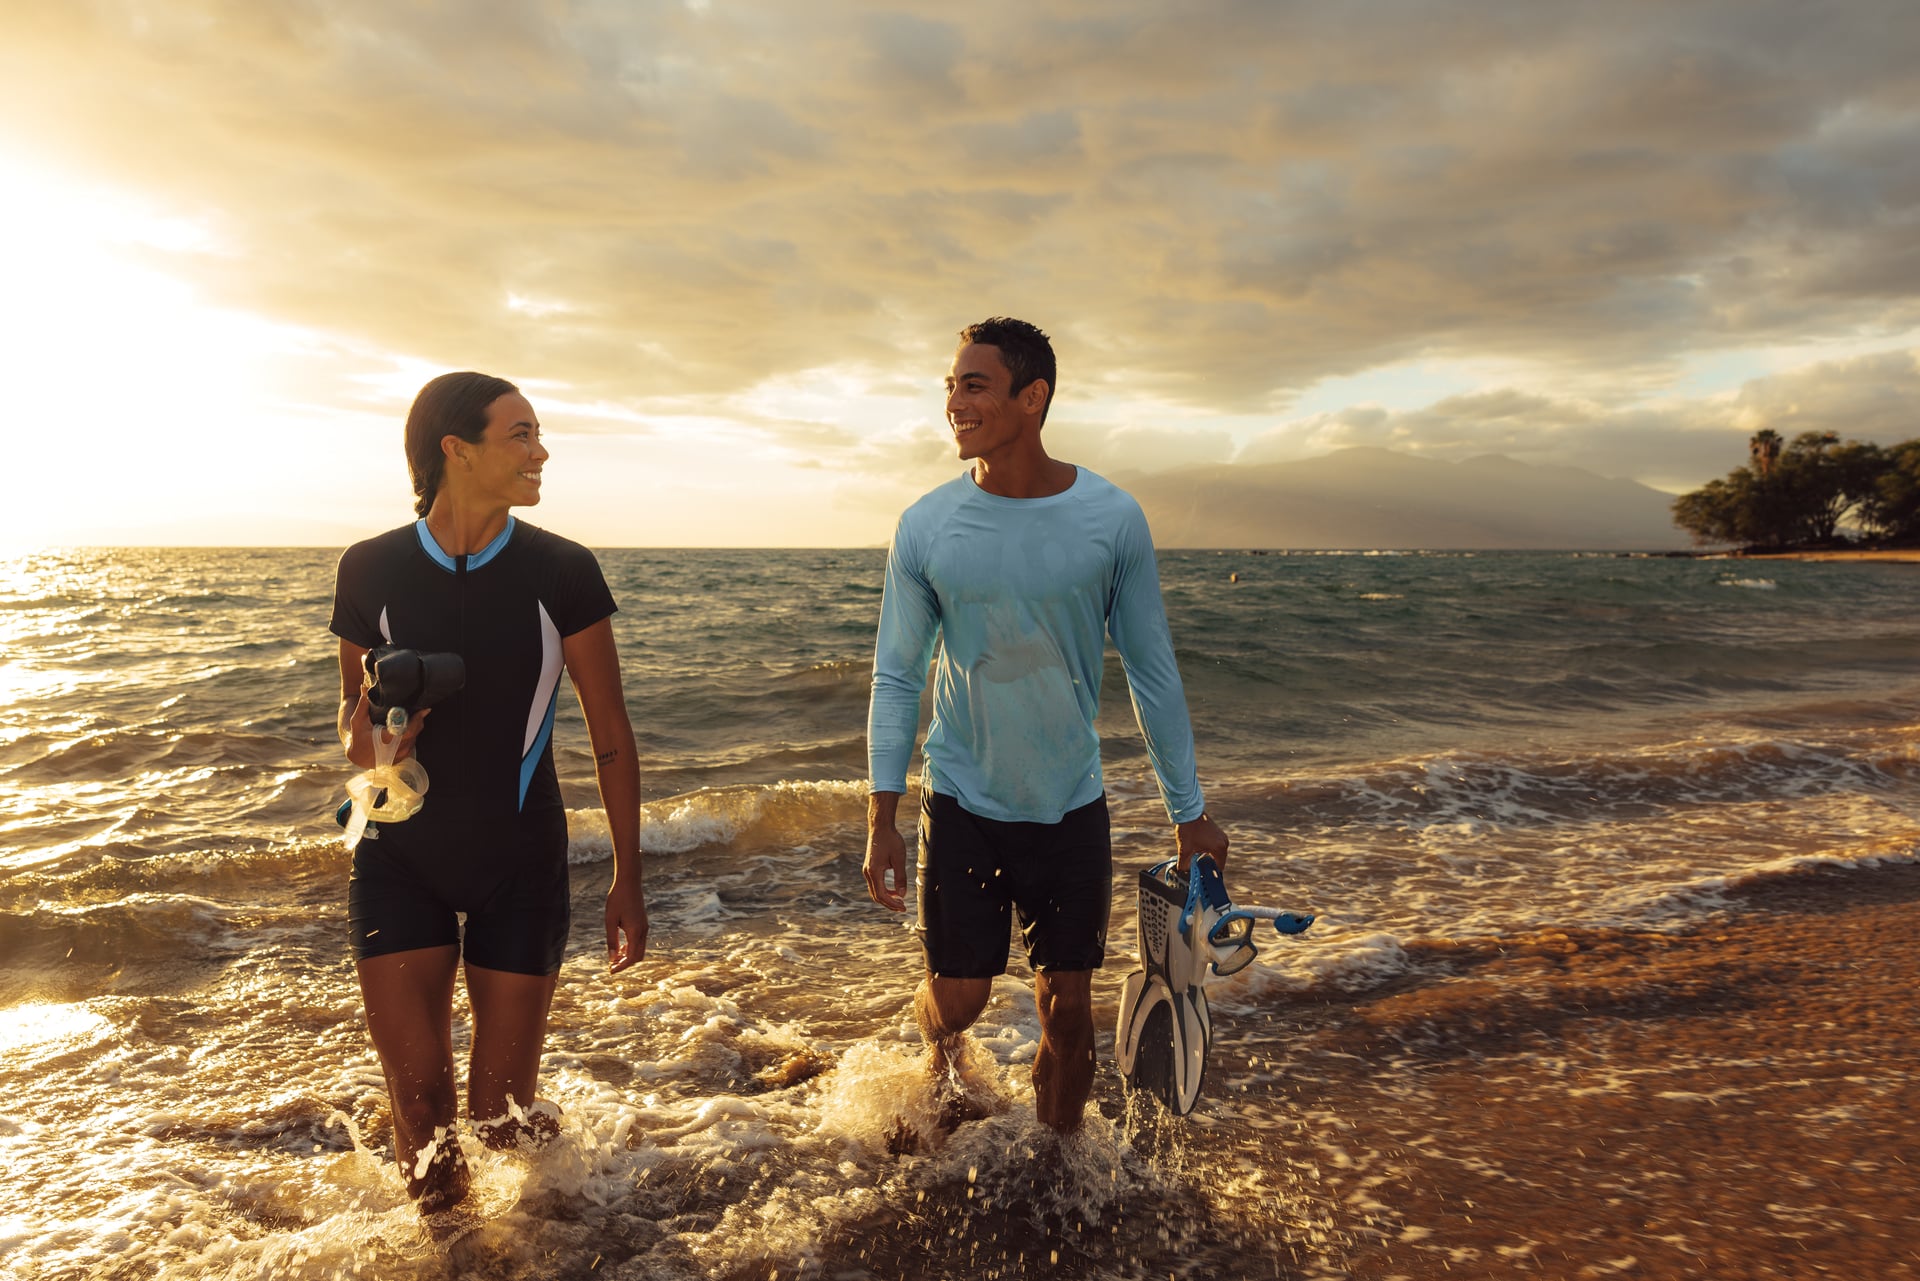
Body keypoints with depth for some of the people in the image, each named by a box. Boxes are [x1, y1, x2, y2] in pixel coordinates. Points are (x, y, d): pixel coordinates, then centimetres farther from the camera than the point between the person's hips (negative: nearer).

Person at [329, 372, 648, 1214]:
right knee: (417, 1102, 2)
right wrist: (365, 742, -17)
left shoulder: (562, 572, -9)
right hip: (400, 858, 1)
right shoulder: (371, 570, -6)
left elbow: (610, 733, -4)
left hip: (520, 861, -1)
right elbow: (353, 710, 8)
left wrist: (627, 878, -3)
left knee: (500, 1112, 5)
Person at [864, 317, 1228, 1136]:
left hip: (1072, 806, 0)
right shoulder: (926, 527, -8)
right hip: (962, 803, 0)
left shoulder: (1112, 519, -9)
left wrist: (1188, 809, 3)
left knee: (1067, 1010, 8)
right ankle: (939, 1050, 45)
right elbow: (896, 678, -2)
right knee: (957, 999, 8)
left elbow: (1152, 670, -1)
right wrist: (882, 821, -6)